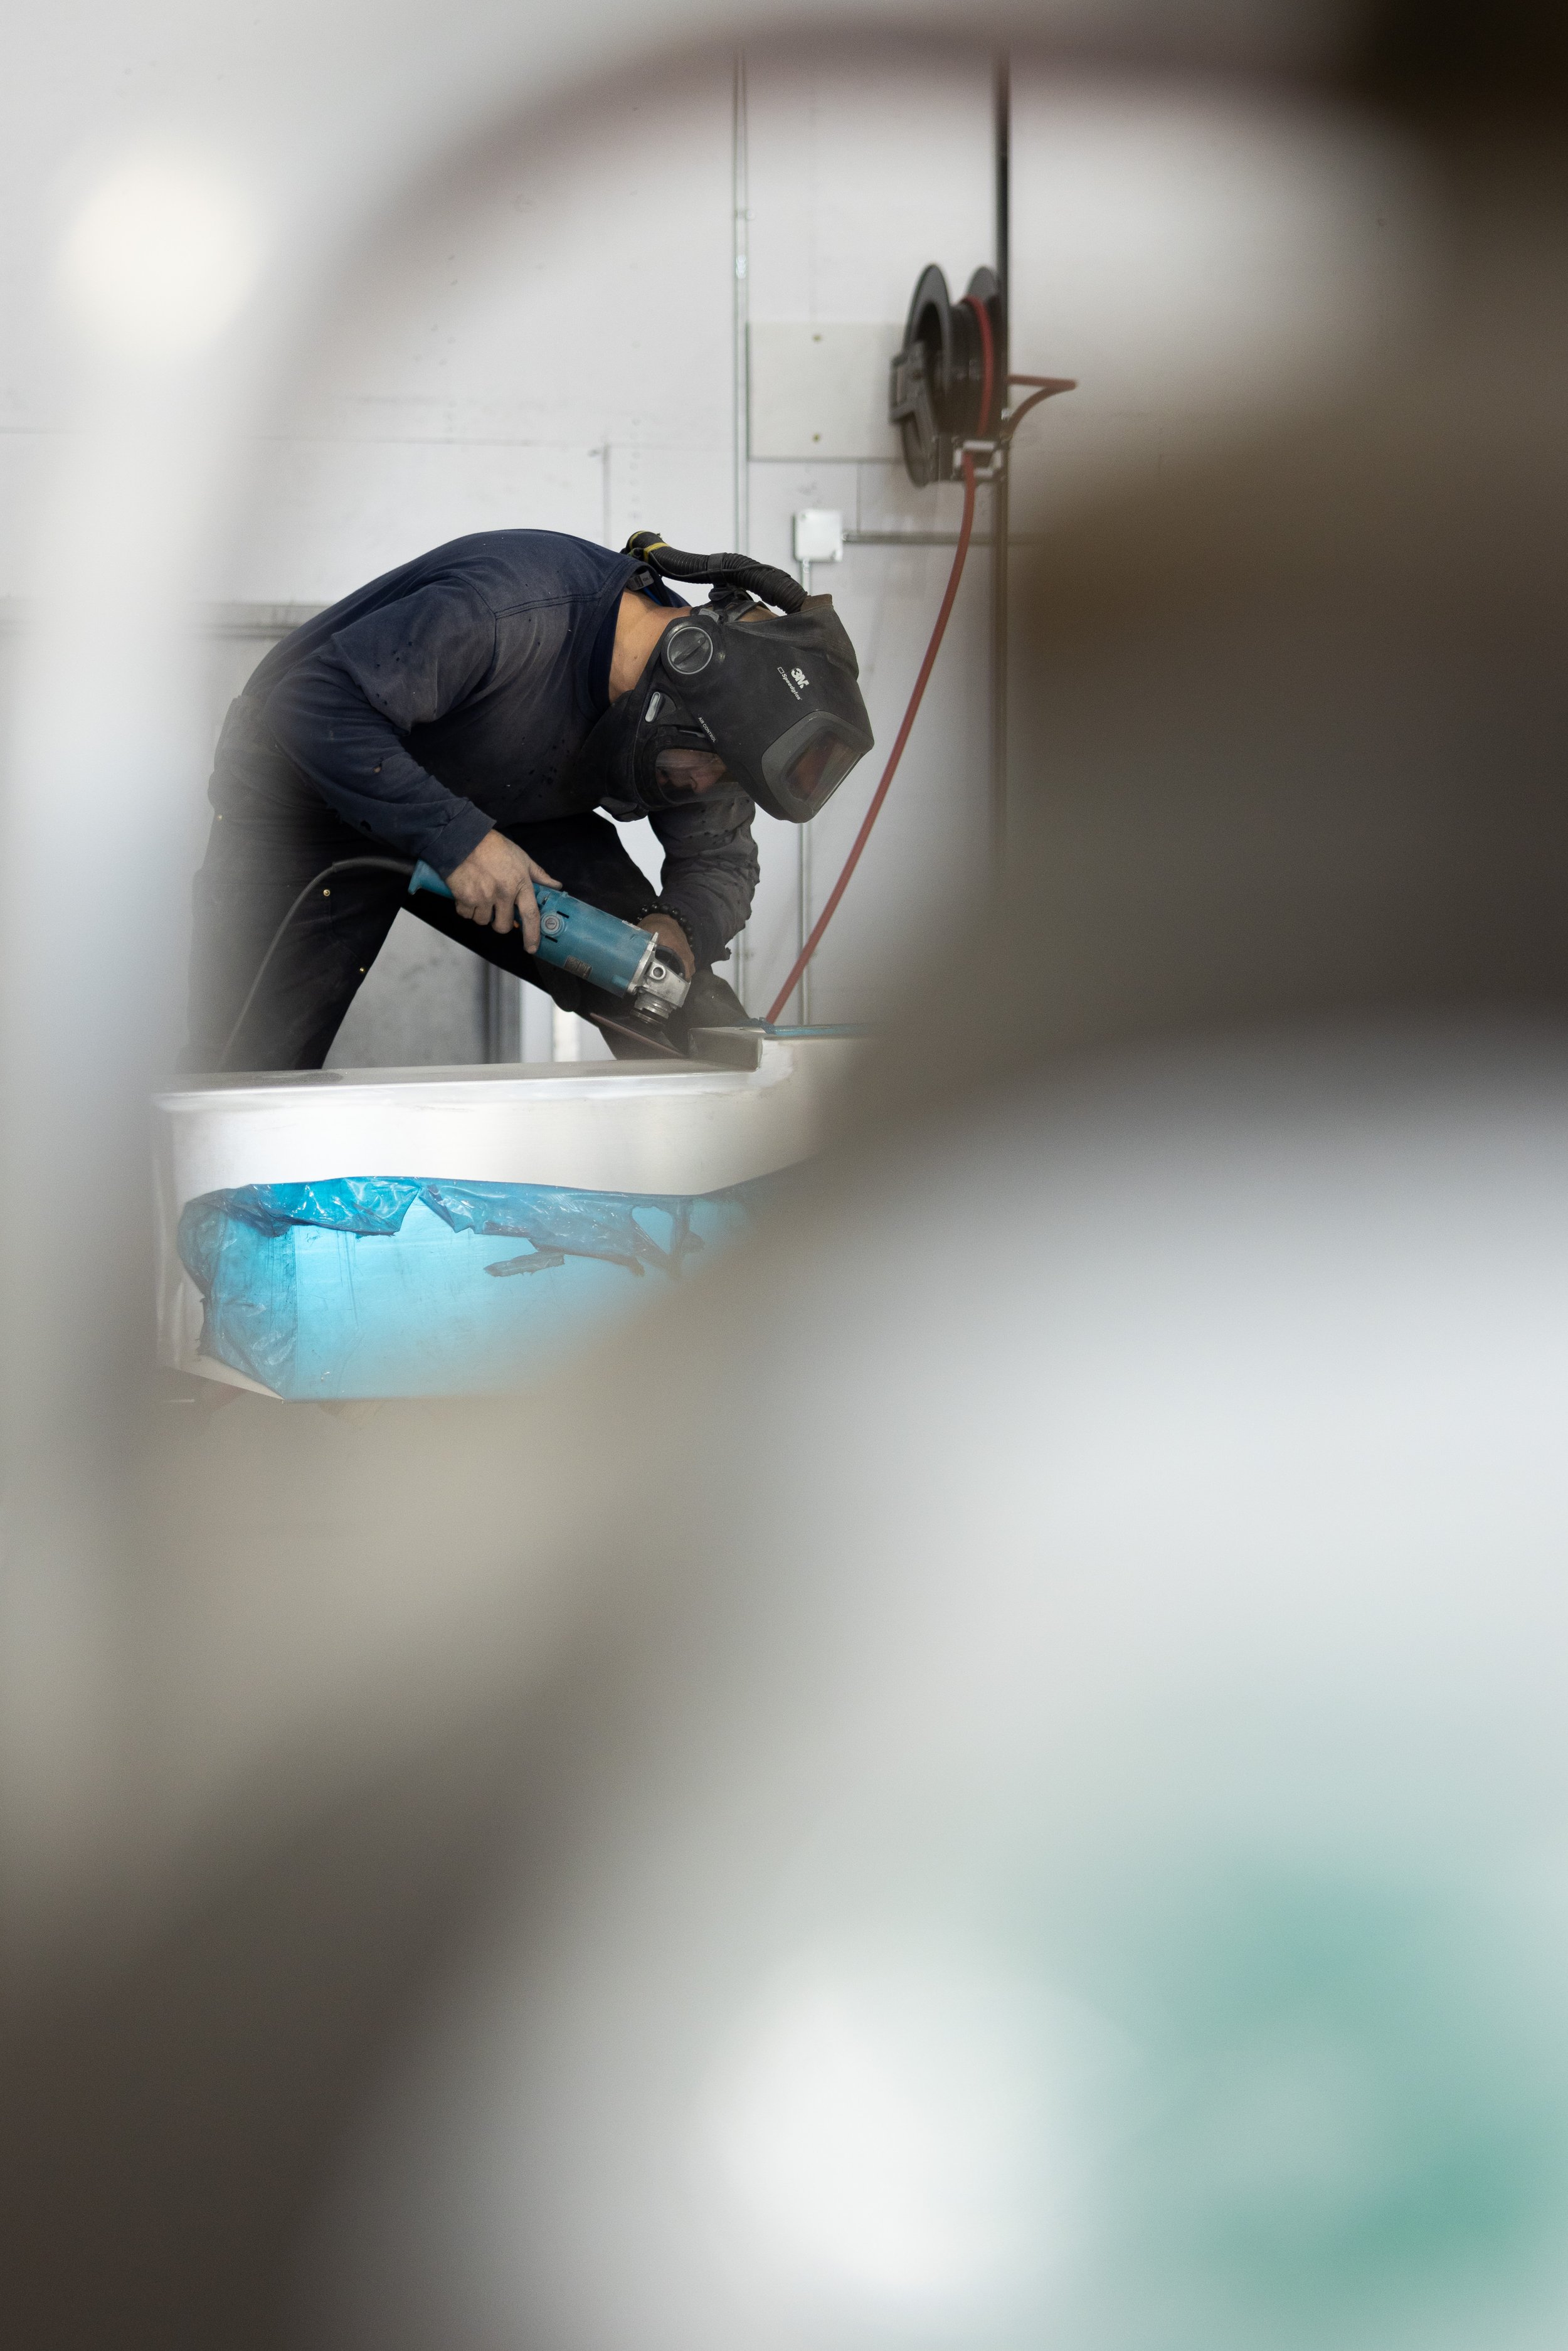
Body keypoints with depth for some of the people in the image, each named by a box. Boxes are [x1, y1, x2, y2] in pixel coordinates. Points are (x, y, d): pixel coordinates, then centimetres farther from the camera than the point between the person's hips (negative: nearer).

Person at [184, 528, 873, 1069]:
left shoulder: (703, 729, -15)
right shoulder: (504, 611, -38)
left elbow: (718, 860, -2)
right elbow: (314, 705, -37)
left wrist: (681, 928, -26)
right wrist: (457, 838, -41)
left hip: (500, 816, 5)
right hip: (313, 797, -5)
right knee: (249, 1067, -10)